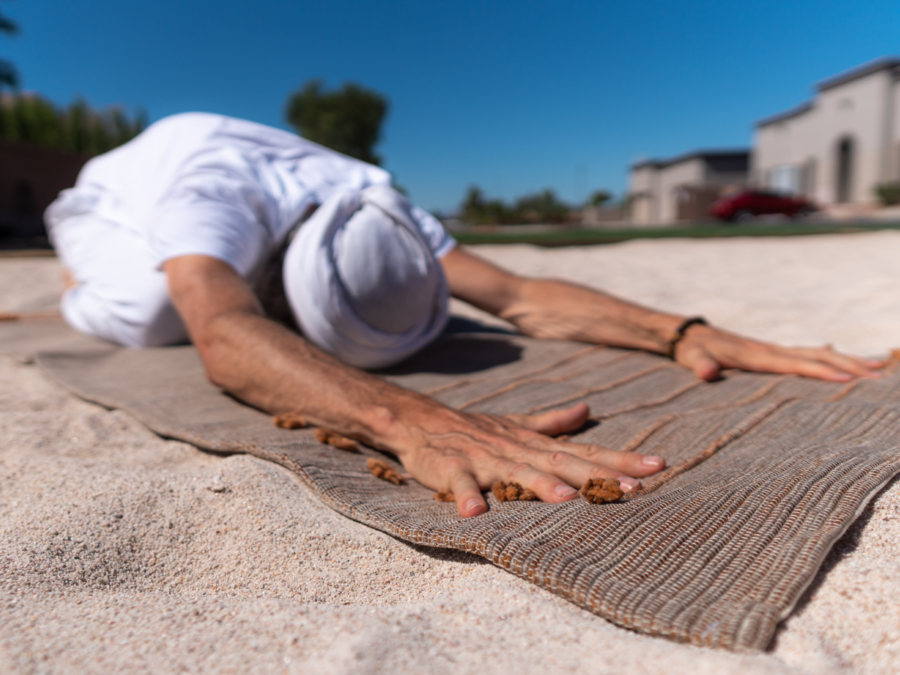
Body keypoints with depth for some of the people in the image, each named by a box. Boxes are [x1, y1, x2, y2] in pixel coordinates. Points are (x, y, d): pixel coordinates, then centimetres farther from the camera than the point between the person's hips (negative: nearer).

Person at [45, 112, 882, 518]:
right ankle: (92, 286, 14)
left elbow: (519, 296, -39)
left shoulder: (378, 207, -35)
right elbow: (224, 335, -69)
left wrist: (683, 331, -51)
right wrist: (407, 419, -85)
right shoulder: (213, 195, -49)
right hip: (113, 200, -2)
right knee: (155, 315, -18)